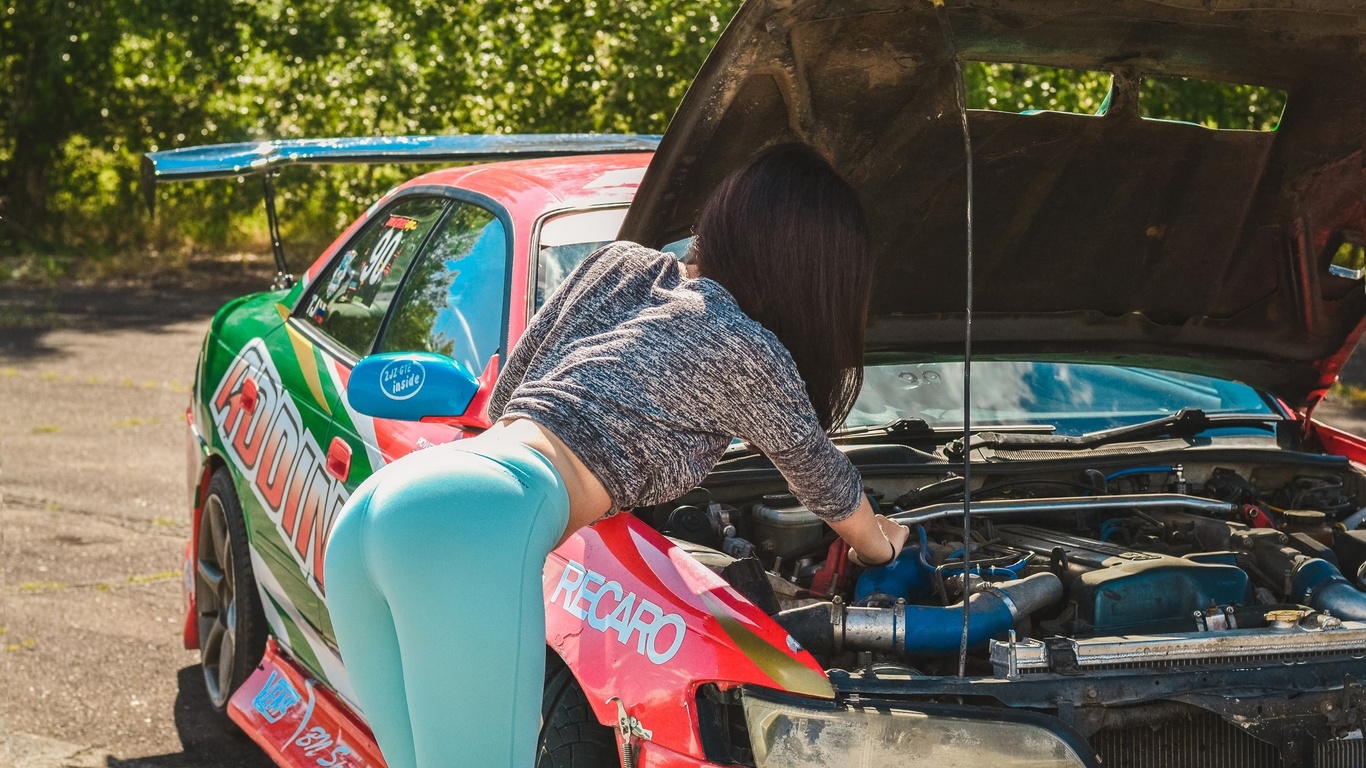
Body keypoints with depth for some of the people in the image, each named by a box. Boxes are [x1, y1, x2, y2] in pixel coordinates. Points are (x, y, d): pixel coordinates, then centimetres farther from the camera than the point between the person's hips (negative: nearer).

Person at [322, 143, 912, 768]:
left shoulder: (617, 265, 26)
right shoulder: (745, 350, 9)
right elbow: (827, 485, 27)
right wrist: (880, 542, 49)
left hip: (369, 511, 8)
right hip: (476, 530, -8)